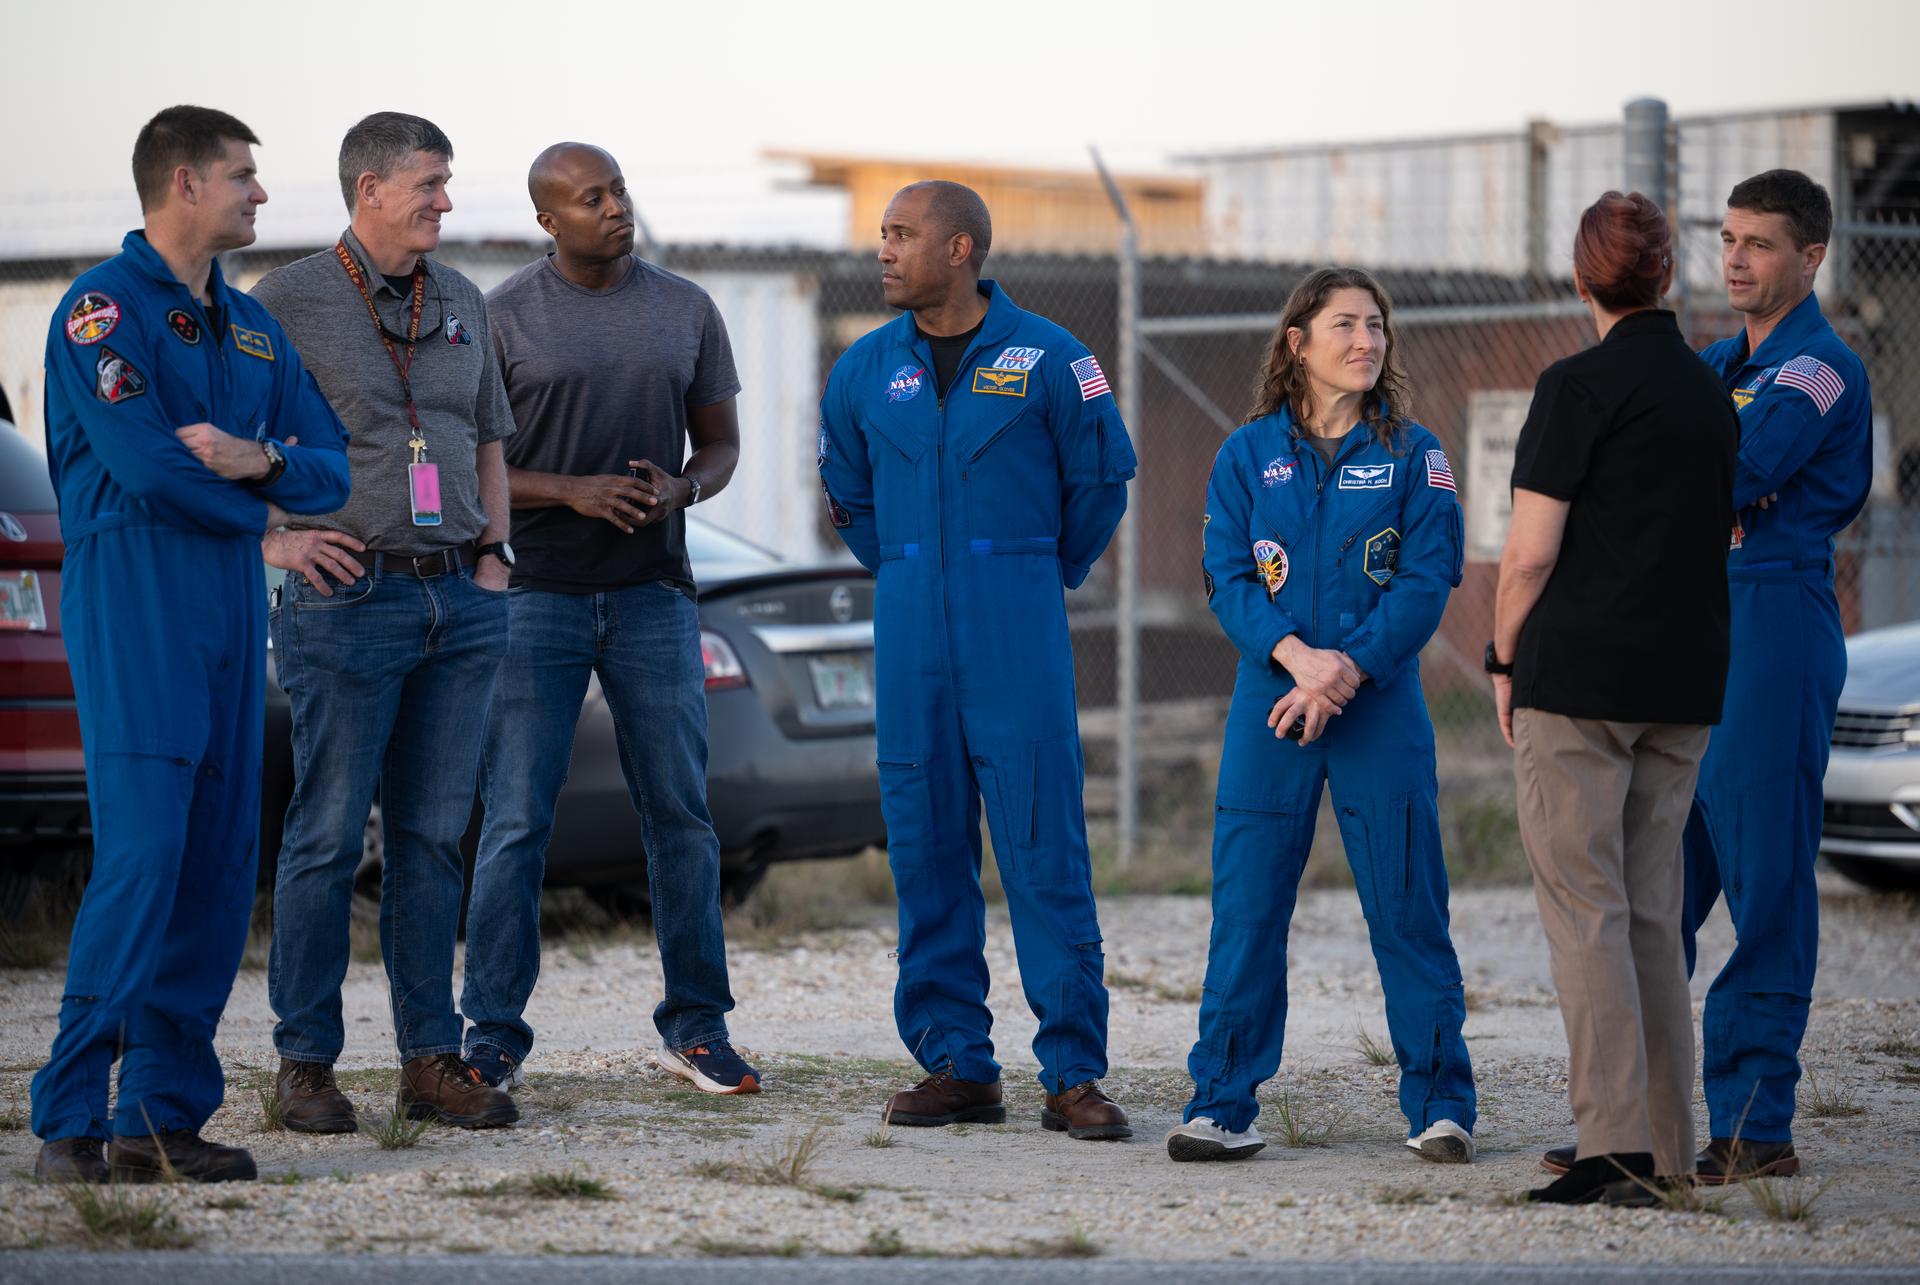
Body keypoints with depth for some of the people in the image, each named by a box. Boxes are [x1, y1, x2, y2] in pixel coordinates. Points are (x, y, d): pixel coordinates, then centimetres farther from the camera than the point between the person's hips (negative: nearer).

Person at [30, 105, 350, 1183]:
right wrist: (259, 513, -1)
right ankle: (70, 1122, -13)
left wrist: (263, 459, -8)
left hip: (233, 607, 8)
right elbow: (146, 465, -17)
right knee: (140, 855, -15)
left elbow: (334, 468, 15)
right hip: (135, 600, -8)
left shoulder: (253, 327, 19)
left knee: (219, 863, 4)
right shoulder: (106, 308, -6)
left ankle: (166, 1110, 8)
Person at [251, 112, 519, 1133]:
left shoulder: (461, 303, 15)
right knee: (328, 836, -4)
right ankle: (304, 1061, 3)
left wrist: (494, 552, 12)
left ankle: (432, 1058, 10)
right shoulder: (287, 302, -3)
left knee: (432, 835, 7)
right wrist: (270, 539, -8)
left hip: (460, 601, 5)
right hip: (349, 599, -5)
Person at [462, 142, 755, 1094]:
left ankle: (695, 1027, 14)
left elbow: (720, 442, 14)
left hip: (654, 594, 3)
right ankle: (493, 1034, 3)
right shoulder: (505, 318, -1)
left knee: (681, 815, 4)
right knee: (515, 822, -4)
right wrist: (572, 492, -15)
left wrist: (682, 489, -9)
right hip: (538, 594, -3)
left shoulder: (686, 310, 8)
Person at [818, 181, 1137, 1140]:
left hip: (1018, 631, -4)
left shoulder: (1046, 358, -2)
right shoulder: (865, 370, 9)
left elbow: (1100, 478, 9)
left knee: (1044, 845, -7)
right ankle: (955, 1062, 11)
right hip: (911, 636, 4)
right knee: (925, 846, 4)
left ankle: (1073, 1072, -5)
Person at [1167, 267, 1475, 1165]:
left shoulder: (1412, 454, 5)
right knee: (1247, 906, 0)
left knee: (1408, 906, 0)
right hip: (1270, 703, 1)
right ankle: (1222, 1106, 6)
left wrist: (1348, 668, -15)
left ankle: (1439, 1107, 7)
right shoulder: (1249, 454, 7)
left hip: (1382, 709, -1)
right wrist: (1295, 655, -16)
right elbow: (1228, 575, 1)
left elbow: (1427, 579, -4)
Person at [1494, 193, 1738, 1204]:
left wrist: (1505, 660, 1)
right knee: (1652, 912, 13)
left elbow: (1529, 554, -11)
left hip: (1577, 679, -6)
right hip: (1686, 684, 6)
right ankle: (1667, 1145, 15)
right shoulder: (1710, 392, 11)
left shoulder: (1581, 387, -9)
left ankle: (1616, 1148, -15)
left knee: (1586, 912, -6)